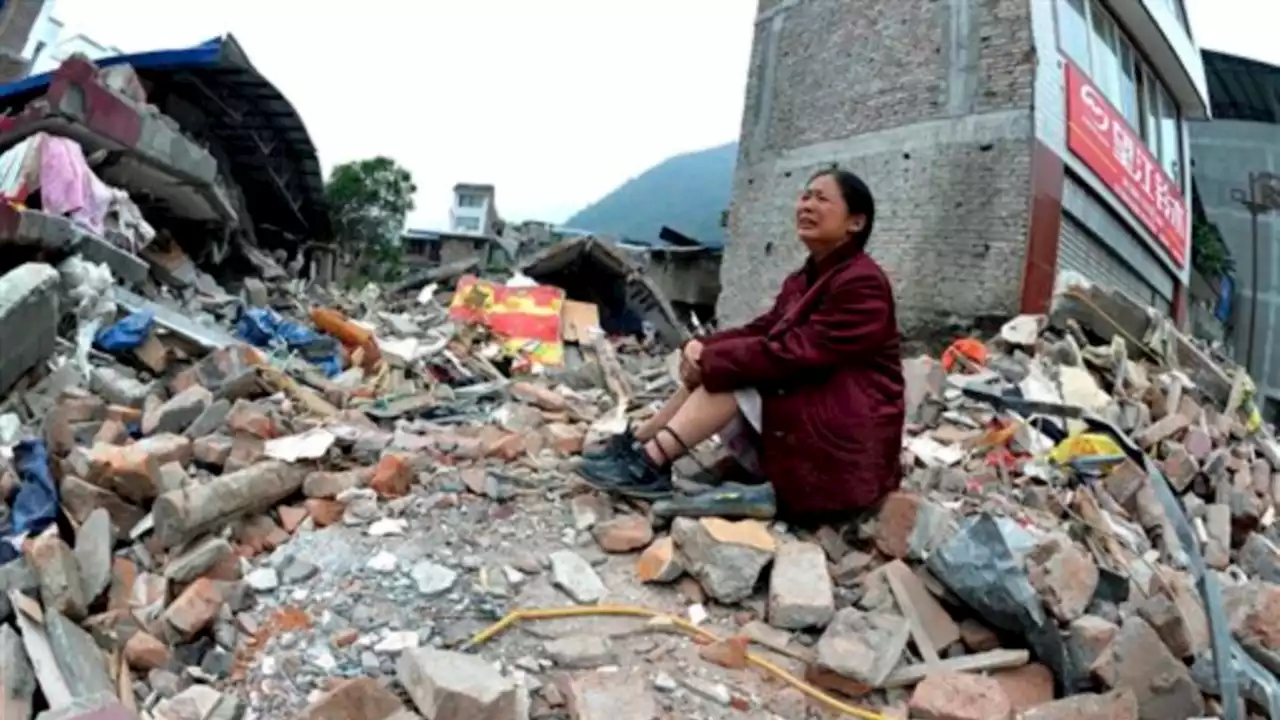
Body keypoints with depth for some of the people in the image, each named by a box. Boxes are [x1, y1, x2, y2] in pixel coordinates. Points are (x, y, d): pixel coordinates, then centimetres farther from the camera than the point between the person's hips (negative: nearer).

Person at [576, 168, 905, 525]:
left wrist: (711, 360, -21)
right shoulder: (802, 280, 14)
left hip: (848, 440, -8)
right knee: (713, 373, -5)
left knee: (729, 376, -21)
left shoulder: (863, 284, -17)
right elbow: (761, 332, 5)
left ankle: (649, 464, -21)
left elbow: (796, 353, -25)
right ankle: (636, 444, -8)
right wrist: (702, 348, -14)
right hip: (801, 420, 9)